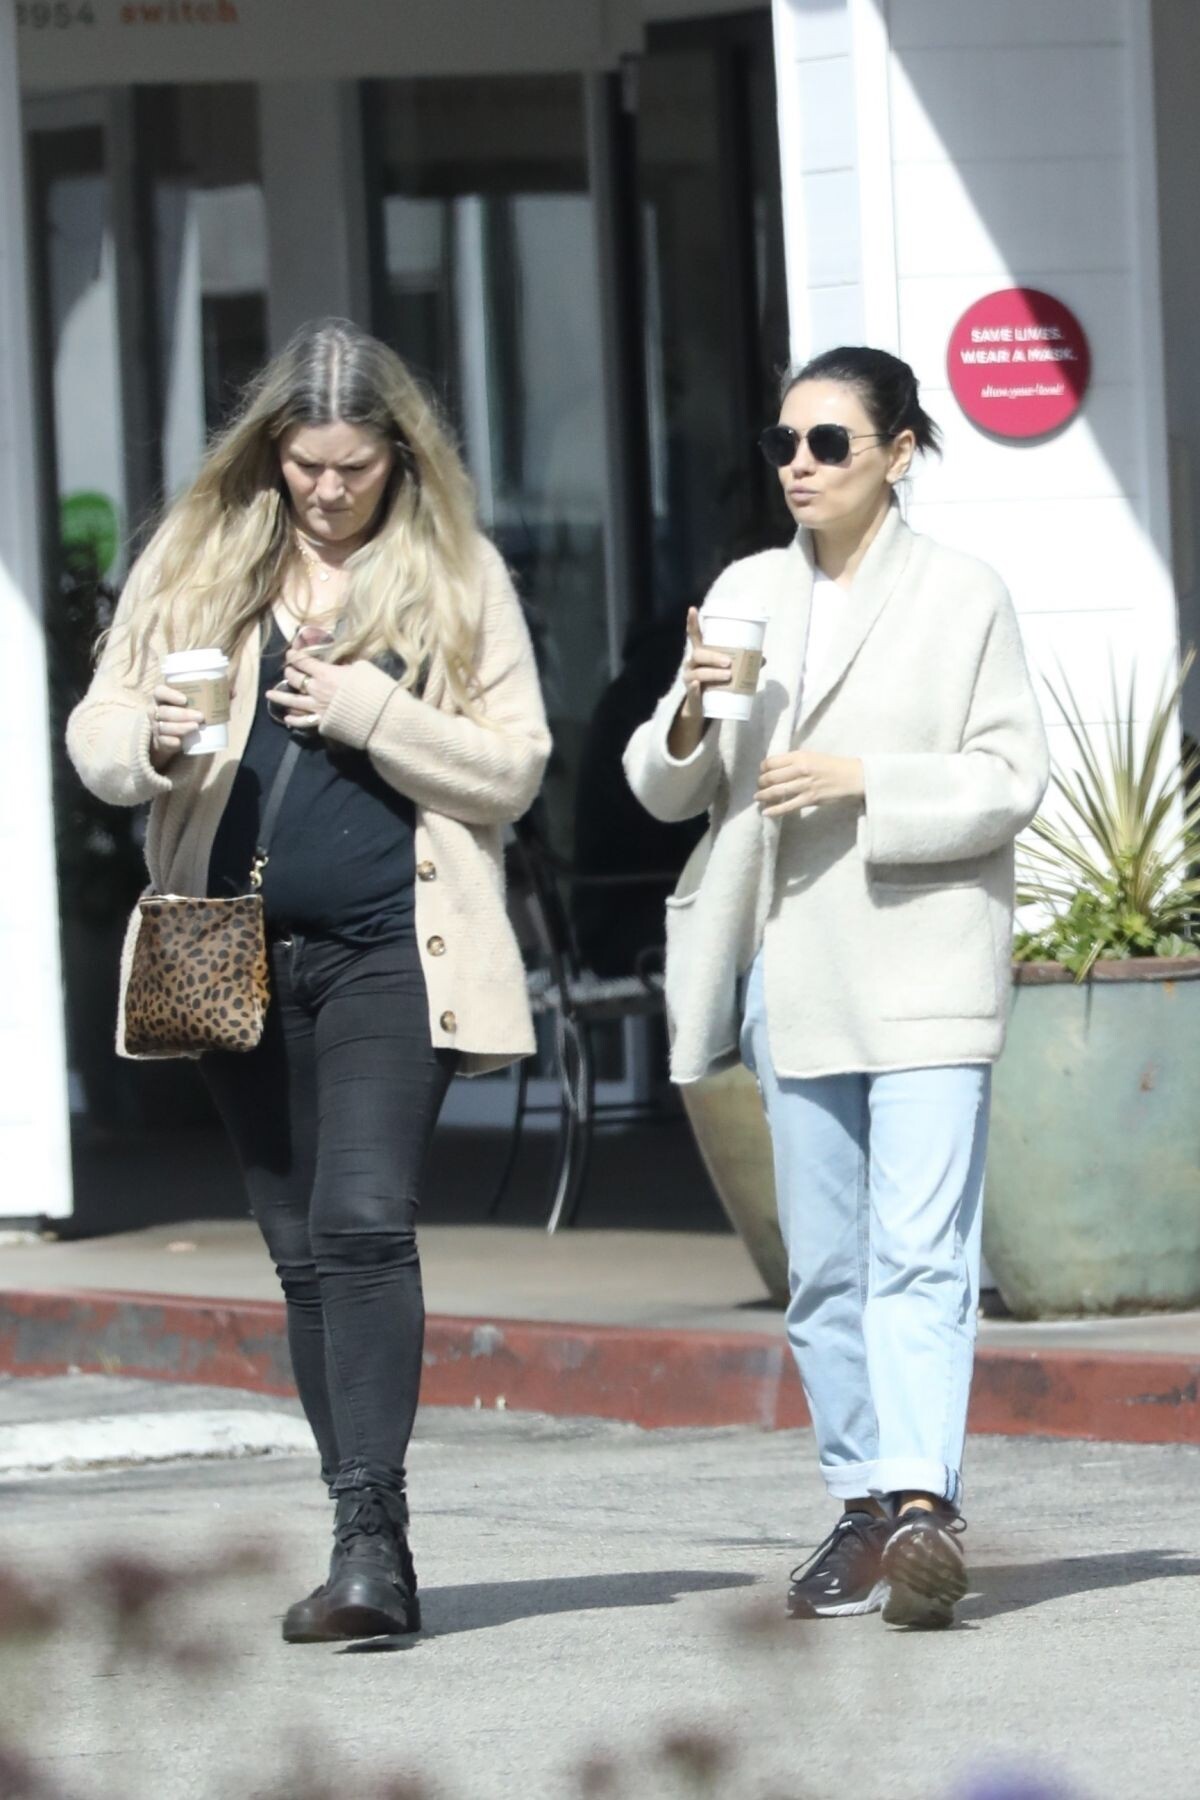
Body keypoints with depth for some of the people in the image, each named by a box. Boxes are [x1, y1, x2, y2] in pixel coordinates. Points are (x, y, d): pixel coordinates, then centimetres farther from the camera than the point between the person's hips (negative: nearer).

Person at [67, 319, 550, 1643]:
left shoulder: (455, 578, 2)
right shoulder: (197, 561, 7)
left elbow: (512, 770, 0)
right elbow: (94, 730, 7)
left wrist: (368, 710, -14)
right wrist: (151, 742, -16)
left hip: (390, 950, -3)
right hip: (241, 952, 4)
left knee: (364, 1223, -18)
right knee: (303, 1251, 8)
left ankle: (369, 1535, -22)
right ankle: (371, 1553, 16)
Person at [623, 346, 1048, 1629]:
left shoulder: (961, 598, 0)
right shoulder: (746, 594, 13)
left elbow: (1009, 780, -4)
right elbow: (664, 789, 14)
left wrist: (864, 784, -16)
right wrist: (692, 719, -8)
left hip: (922, 965, -5)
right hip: (794, 974, 5)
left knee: (920, 1248, -15)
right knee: (824, 1266, 8)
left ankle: (921, 1504, -25)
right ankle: (864, 1509, 15)